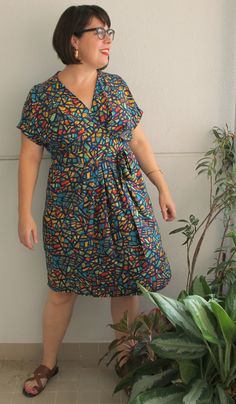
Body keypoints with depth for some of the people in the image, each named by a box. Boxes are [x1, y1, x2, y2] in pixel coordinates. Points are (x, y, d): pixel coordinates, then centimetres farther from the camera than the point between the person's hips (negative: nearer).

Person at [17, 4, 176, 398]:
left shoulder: (116, 85, 5)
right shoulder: (42, 96, -5)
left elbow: (139, 141, 9)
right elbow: (29, 157, -3)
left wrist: (163, 188, 8)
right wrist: (25, 213, -5)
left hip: (125, 202, 3)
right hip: (70, 208, -3)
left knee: (127, 283, 9)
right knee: (63, 288, 9)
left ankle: (125, 358, 33)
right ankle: (48, 363, 33)